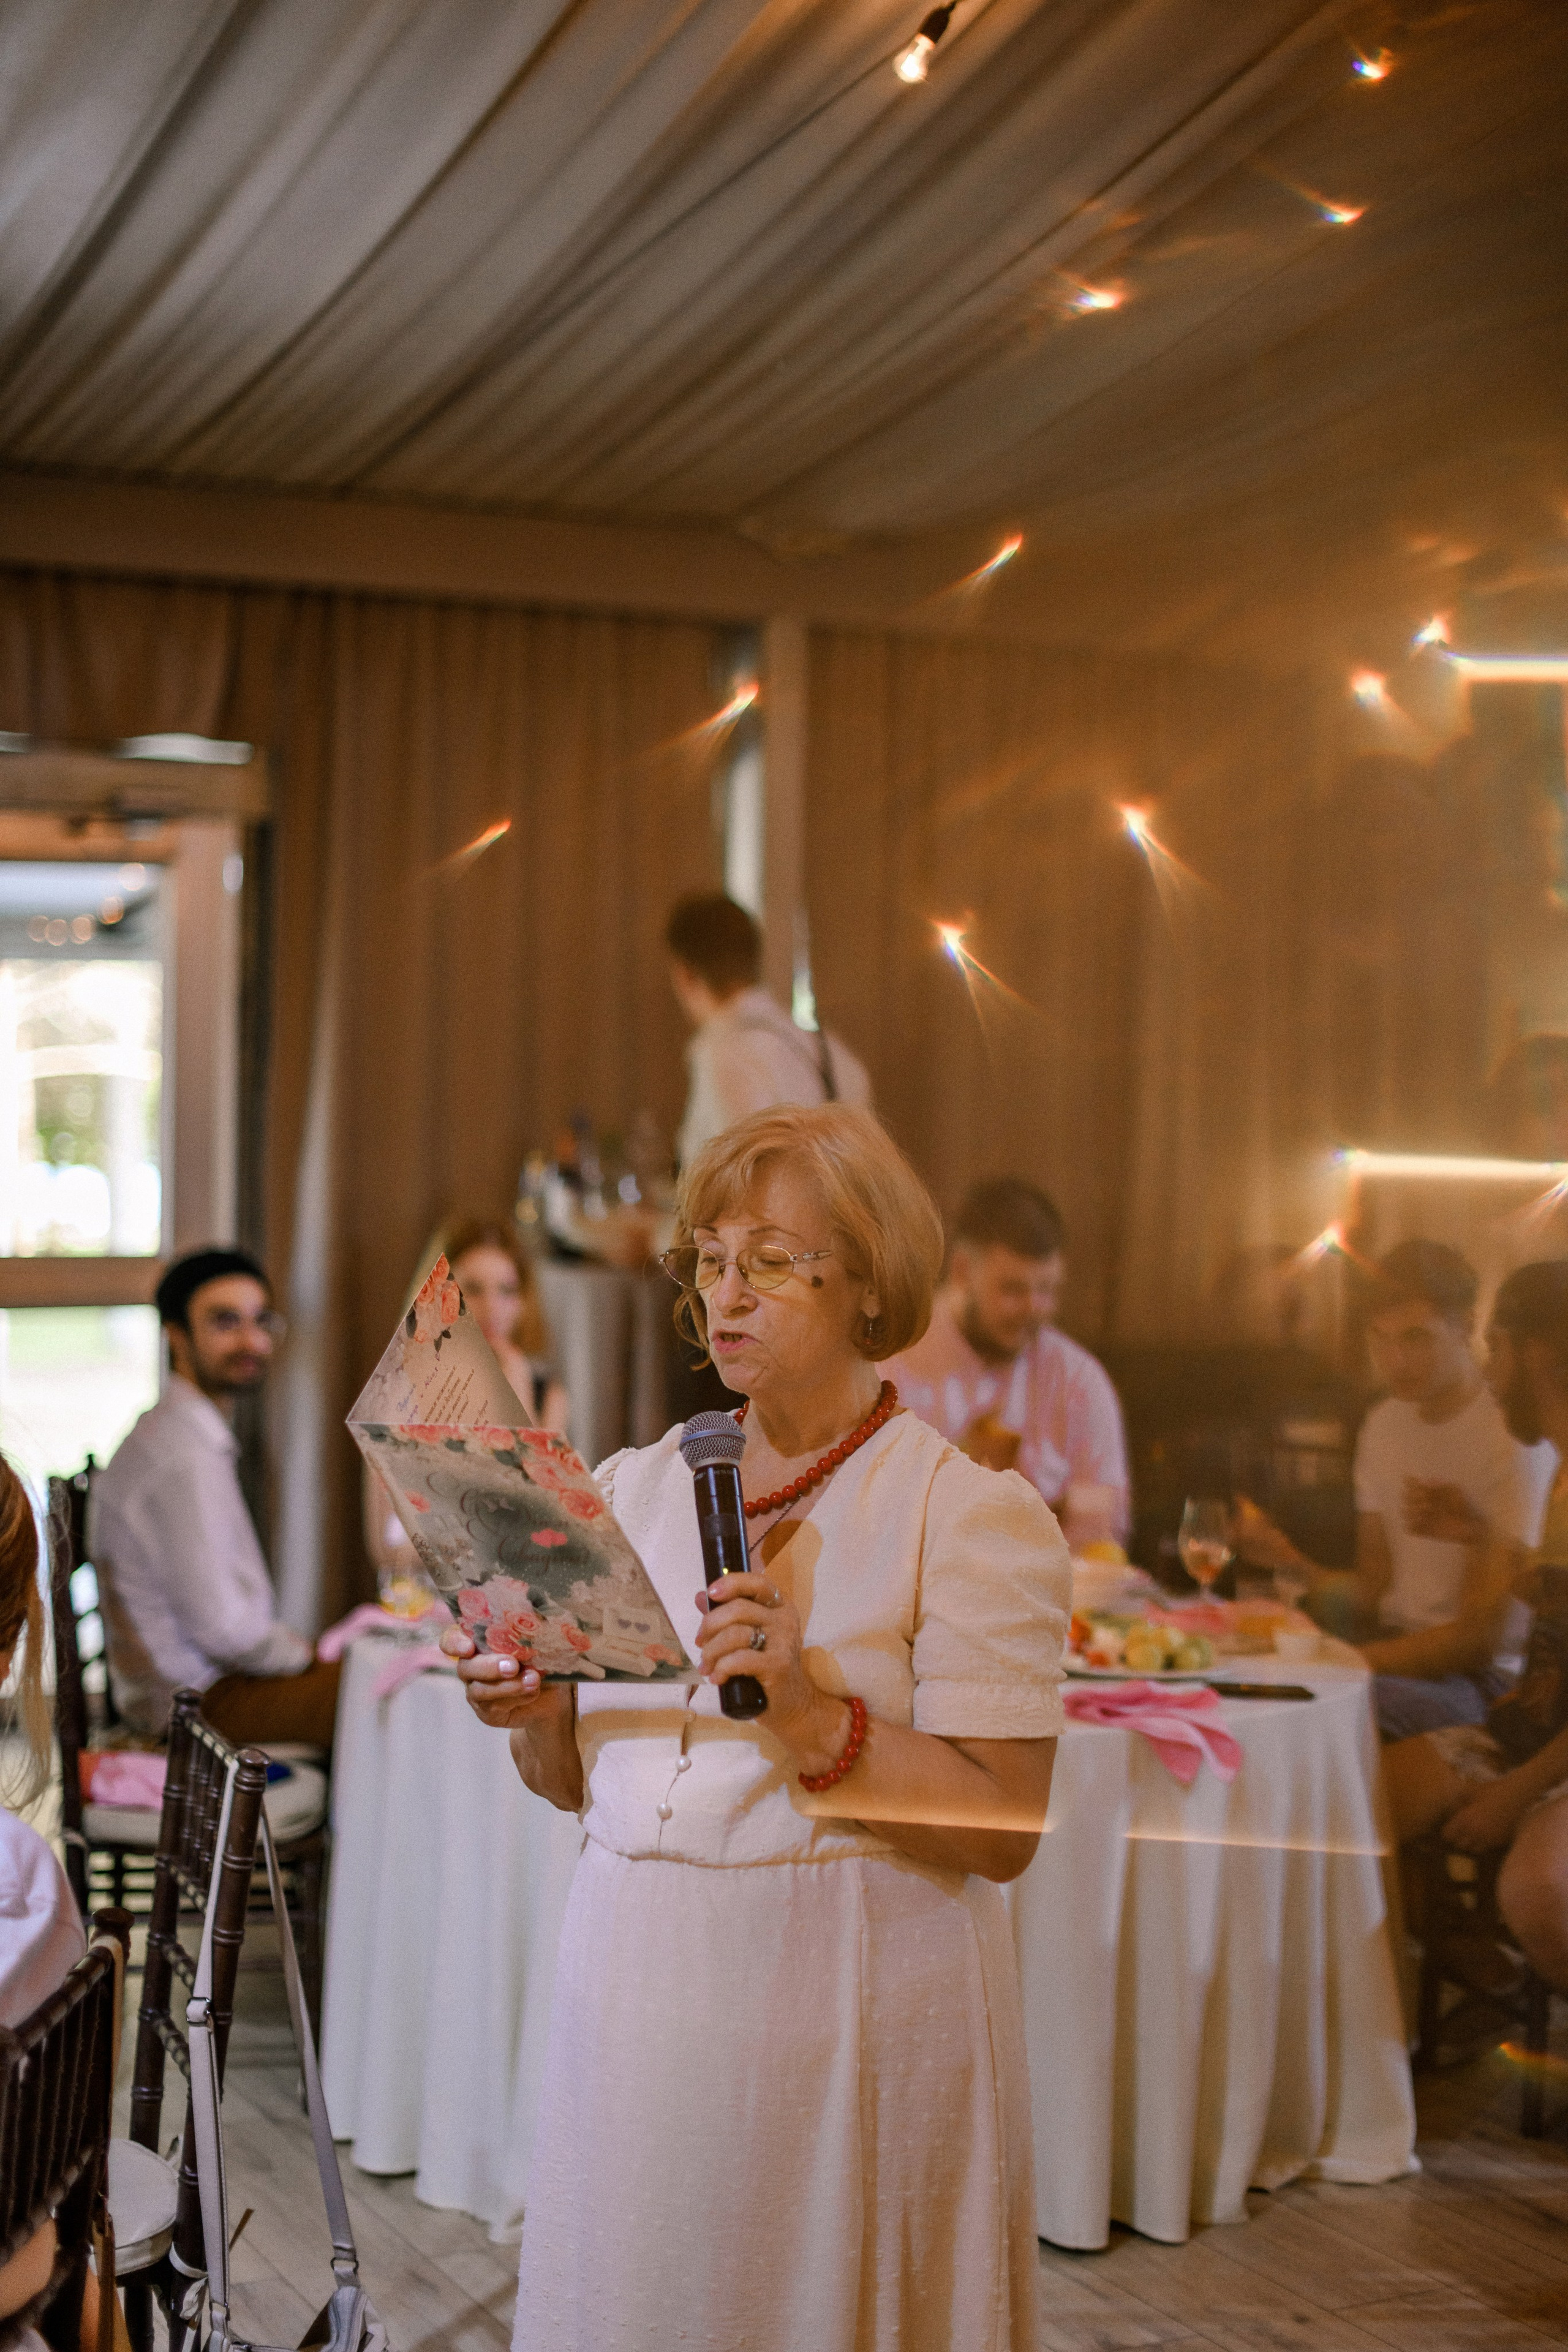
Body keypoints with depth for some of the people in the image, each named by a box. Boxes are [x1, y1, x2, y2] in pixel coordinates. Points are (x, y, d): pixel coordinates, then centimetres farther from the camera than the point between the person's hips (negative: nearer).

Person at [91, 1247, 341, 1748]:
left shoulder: (168, 1430, 13)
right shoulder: (186, 1457, -21)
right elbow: (222, 1626, -23)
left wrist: (296, 1647, 9)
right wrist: (305, 1655, -7)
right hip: (201, 1697, -11)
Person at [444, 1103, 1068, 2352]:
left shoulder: (974, 1513, -7)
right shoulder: (634, 1488, 9)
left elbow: (1003, 1826, -14)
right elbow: (578, 1783, 13)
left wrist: (813, 1718, -24)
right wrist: (535, 1715, -7)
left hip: (846, 2007, -4)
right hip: (636, 1987, 5)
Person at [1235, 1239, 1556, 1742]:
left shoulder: (1515, 1441, -14)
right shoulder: (1384, 1425, 11)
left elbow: (1479, 1637, -16)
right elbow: (1374, 1596, 12)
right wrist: (1291, 1563, -7)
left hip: (1484, 1680, -7)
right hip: (1403, 1653, 7)